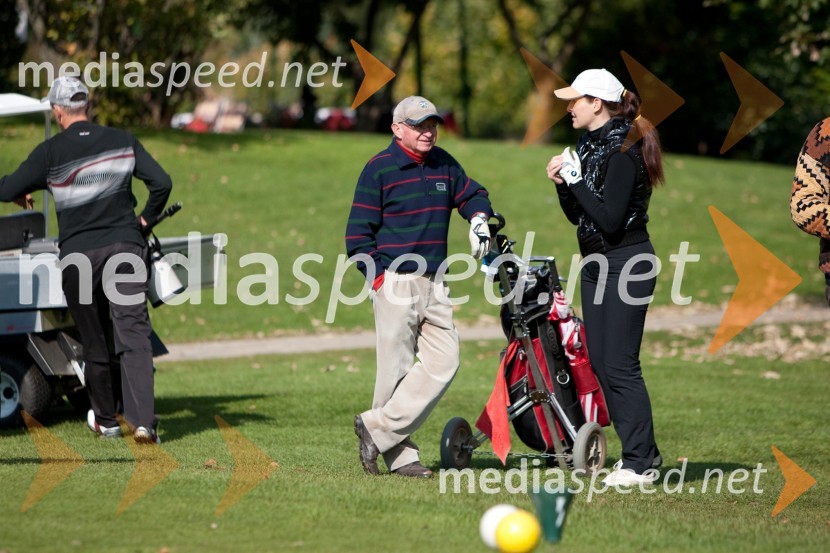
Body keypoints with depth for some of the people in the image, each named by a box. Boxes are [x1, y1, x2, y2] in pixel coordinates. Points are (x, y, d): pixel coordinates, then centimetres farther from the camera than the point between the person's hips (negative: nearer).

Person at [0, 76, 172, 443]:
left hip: (78, 255, -1)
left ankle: (105, 421, 25)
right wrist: (146, 218, 17)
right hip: (125, 247, 1)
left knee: (94, 343, 13)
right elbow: (161, 183, 0)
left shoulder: (50, 152, -3)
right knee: (133, 336, -6)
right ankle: (142, 420, -19)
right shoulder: (123, 142, 3)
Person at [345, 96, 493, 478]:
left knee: (444, 363, -5)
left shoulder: (444, 164, 13)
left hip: (433, 284, 6)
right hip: (395, 281, -6)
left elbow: (472, 194, 29)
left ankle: (378, 428, 0)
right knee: (397, 370, -5)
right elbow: (358, 231, -4)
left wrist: (479, 220, 6)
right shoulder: (379, 169, -4)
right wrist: (378, 276, -11)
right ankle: (399, 455, 1)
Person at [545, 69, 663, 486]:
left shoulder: (622, 151, -16)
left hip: (626, 264, -10)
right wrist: (561, 183, 1)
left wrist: (576, 180, -19)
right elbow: (579, 217, 15)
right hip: (596, 265, 10)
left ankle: (640, 464, -4)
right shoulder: (589, 146, 12)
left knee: (620, 365, -9)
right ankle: (641, 451, 18)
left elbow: (610, 219, -23)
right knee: (599, 362, 10)